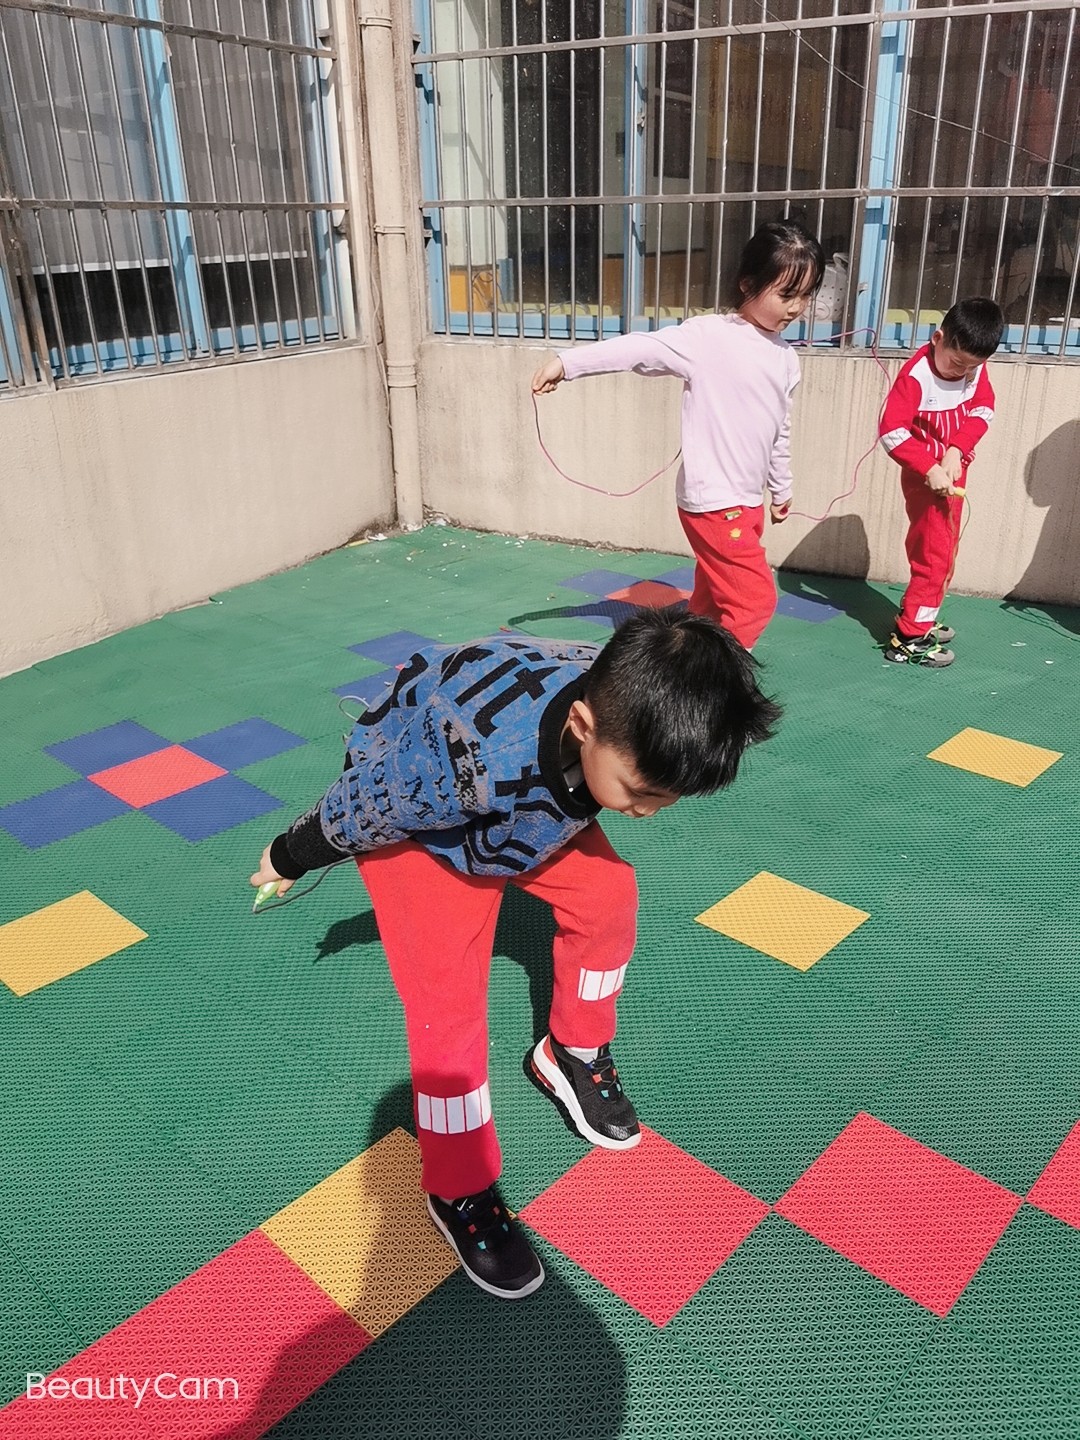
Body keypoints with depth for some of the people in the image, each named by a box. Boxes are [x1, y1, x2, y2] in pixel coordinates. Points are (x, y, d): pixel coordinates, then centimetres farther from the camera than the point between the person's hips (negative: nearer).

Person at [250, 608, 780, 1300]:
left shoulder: (628, 710, -30)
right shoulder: (481, 754, -48)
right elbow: (359, 807, -28)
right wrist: (289, 860, -9)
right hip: (410, 806, -5)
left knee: (607, 894, -5)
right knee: (448, 996, -11)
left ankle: (574, 1055, 23)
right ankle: (459, 1192, 10)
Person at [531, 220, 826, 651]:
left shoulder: (786, 358, 10)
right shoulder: (708, 336, -12)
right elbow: (638, 348, -21)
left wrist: (781, 488, 30)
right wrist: (566, 362, -30)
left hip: (748, 502, 8)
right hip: (712, 500, -8)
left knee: (713, 601, 17)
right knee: (755, 597, -9)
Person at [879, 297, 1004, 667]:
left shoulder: (975, 365, -3)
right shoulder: (916, 375, -23)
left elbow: (983, 410, -2)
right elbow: (892, 431, -26)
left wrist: (956, 451, -19)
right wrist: (929, 468, -28)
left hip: (953, 473, 8)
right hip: (925, 477, -8)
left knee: (943, 552, 18)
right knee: (934, 554, -8)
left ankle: (921, 619, 33)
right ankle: (908, 638, -3)